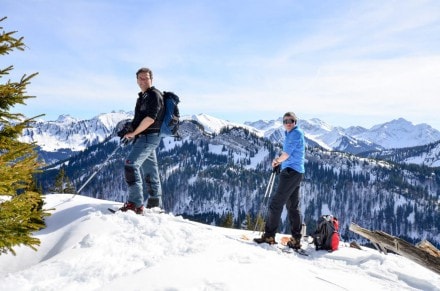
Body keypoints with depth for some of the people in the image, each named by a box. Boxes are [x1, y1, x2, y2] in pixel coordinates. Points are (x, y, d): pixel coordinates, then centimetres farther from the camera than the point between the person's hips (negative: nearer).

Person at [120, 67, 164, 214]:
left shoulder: (154, 94, -11)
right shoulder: (143, 96, 18)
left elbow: (150, 118, -21)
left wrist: (133, 133, -15)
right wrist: (130, 129, 12)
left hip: (149, 137, -10)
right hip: (144, 137, 10)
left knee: (130, 164, -20)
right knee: (149, 170, 15)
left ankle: (135, 203, -22)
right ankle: (155, 203, 25)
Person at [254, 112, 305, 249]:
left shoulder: (296, 133, -9)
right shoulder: (290, 134, 20)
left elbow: (287, 153, -12)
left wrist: (276, 161, 6)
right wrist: (279, 161, 7)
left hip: (291, 172, -11)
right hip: (296, 172, 11)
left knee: (276, 204, -10)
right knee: (293, 206, 11)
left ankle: (269, 236, -8)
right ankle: (296, 240, 14)